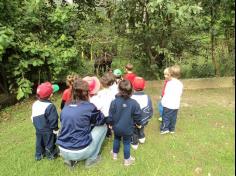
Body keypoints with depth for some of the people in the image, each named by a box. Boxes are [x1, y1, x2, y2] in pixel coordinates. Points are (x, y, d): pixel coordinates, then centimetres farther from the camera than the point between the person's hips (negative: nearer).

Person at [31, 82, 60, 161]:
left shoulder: (35, 104, -4)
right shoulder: (50, 106, -29)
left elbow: (33, 117, 8)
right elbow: (53, 120, -24)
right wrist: (55, 129, -11)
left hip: (38, 129, 7)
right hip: (48, 130, -7)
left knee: (39, 142, 23)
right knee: (49, 143, 14)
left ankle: (38, 155, 38)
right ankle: (51, 154, 31)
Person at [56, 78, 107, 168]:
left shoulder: (65, 108, 3)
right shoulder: (89, 107, -13)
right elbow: (102, 121, 4)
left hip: (63, 151, 6)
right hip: (80, 152, -6)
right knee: (102, 127, 11)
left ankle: (70, 159, 21)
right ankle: (91, 159, 15)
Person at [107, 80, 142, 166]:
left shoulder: (114, 102, -19)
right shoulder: (134, 103, -20)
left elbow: (111, 115, -9)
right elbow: (137, 116, -9)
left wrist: (110, 123, 9)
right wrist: (138, 123, 11)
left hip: (116, 127, 2)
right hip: (127, 128, -2)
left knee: (116, 139, 26)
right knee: (127, 143, 15)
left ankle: (115, 154, 45)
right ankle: (127, 159, 30)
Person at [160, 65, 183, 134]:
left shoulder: (169, 83, -15)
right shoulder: (180, 84, 4)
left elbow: (166, 94, -15)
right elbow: (180, 94, 10)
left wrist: (163, 101, -5)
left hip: (168, 104, -6)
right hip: (176, 105, 6)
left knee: (166, 117, 5)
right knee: (173, 118, 15)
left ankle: (164, 129, 9)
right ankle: (172, 129, 24)